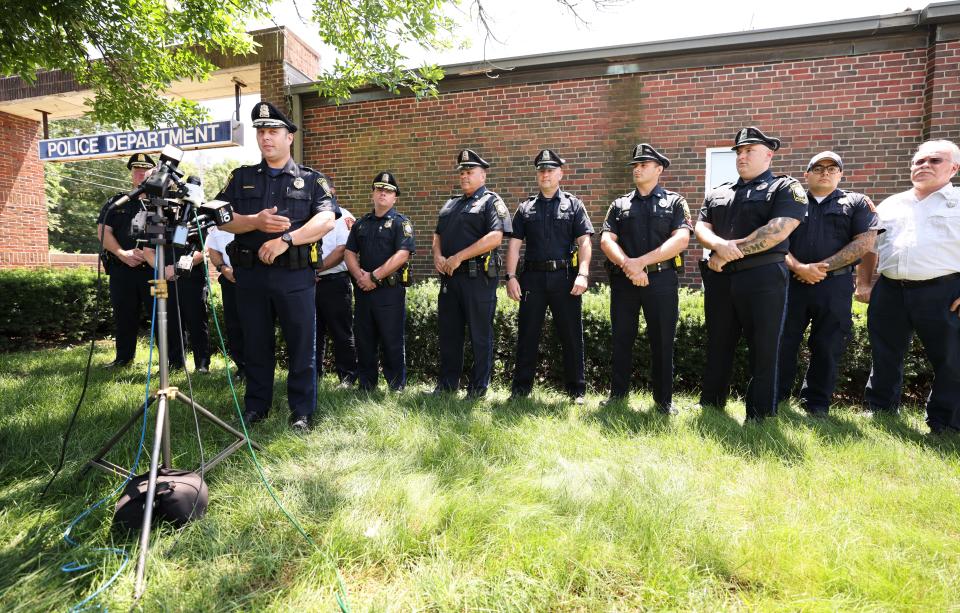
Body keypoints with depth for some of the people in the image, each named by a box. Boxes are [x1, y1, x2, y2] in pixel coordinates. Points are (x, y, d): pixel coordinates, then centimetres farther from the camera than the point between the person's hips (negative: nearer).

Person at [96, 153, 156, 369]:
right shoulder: (117, 202, 16)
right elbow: (103, 231, 7)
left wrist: (147, 253, -15)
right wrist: (123, 254, -8)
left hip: (153, 269, -3)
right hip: (121, 269, 3)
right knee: (123, 315, 10)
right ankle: (123, 357, 23)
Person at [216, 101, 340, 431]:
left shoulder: (312, 180, 6)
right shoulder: (241, 178, 14)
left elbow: (326, 220, -10)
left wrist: (286, 239, -20)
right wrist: (256, 221, -15)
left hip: (295, 275, -3)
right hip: (250, 274, 3)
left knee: (301, 345, 1)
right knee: (255, 345, 12)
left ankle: (302, 411, 14)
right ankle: (255, 405, 27)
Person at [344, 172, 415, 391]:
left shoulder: (401, 223, -1)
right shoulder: (361, 223, 16)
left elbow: (402, 255, -14)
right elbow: (349, 253, 12)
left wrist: (374, 277, -15)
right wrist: (360, 275, -7)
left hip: (390, 290, -5)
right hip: (363, 289, 5)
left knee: (392, 340, 0)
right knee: (364, 340, 11)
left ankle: (397, 386, 13)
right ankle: (365, 385, 24)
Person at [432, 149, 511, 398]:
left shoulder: (491, 202, -2)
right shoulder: (450, 205, 20)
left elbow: (495, 237, -16)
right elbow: (437, 234, 23)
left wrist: (458, 257, -18)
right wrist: (438, 256, 0)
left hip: (478, 277, -7)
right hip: (449, 276, 7)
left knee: (480, 334, 1)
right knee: (448, 331, 12)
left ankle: (479, 387, 12)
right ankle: (447, 383, 23)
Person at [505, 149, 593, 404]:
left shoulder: (573, 205, 8)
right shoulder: (526, 208, 13)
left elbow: (584, 242, -1)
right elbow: (514, 244, 7)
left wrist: (583, 274, -14)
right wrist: (511, 276, -3)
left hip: (565, 277, -1)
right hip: (533, 277, 2)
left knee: (572, 335, 4)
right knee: (527, 335, 6)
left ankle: (576, 390, 16)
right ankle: (521, 387, 17)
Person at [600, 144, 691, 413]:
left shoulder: (675, 202, 6)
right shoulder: (619, 204, 13)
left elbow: (681, 240, -8)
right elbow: (606, 240, 1)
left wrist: (640, 262, -16)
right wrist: (628, 266, -17)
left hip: (661, 279, -2)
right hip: (623, 280, 2)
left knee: (662, 341, 4)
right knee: (622, 339, 8)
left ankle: (664, 399, 17)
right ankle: (618, 393, 20)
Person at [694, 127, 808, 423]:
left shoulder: (786, 188, 1)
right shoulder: (717, 193, 17)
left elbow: (777, 231, -13)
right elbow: (701, 228, 7)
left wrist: (731, 252, -12)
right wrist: (719, 245, -16)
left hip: (762, 278, -5)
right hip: (720, 278, 5)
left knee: (763, 349, 1)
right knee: (718, 345, 12)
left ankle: (760, 416, 11)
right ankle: (710, 404, 24)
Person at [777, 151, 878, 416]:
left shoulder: (857, 203, 10)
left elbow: (864, 242, -2)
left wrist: (822, 267, -11)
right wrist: (799, 268, -14)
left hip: (835, 285, 0)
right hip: (792, 282, 0)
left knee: (827, 346, 5)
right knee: (783, 342, 2)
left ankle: (816, 402, 17)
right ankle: (776, 396, 14)